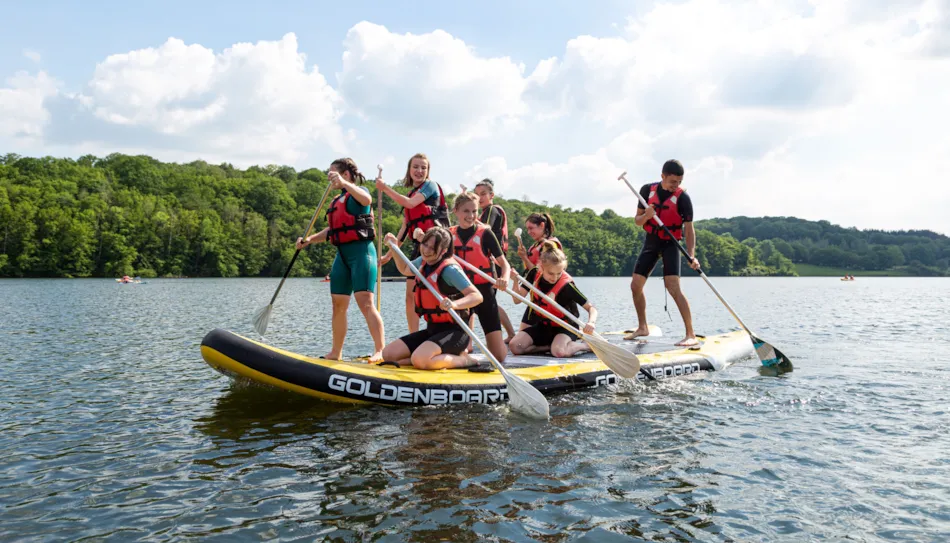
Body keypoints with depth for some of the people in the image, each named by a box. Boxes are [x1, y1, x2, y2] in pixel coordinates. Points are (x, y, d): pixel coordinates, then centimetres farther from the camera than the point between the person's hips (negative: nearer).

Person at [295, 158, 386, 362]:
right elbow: (331, 231, 23)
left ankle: (380, 351, -17)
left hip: (360, 251, -8)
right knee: (338, 305, 10)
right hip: (342, 255, 9)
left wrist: (343, 183, -39)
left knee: (366, 303, -16)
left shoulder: (358, 191, -2)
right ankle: (335, 353, 19)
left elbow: (366, 199, -28)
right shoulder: (337, 201, 21)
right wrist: (308, 240, 11)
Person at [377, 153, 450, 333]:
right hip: (418, 245, 8)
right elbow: (405, 228, 22)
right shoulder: (409, 195, 21)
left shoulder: (431, 185, 1)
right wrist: (389, 254, 21)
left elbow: (410, 203, -15)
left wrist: (385, 188, -7)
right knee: (411, 295, 6)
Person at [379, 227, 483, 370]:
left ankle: (464, 360, -7)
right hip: (433, 329, 9)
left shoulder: (450, 269, -18)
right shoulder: (423, 262, 6)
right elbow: (405, 269, 30)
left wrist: (454, 304, -45)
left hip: (454, 331, -8)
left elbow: (477, 296, -26)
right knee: (388, 355, -3)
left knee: (420, 359, -33)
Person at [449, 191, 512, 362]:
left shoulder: (485, 234, -7)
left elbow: (504, 264, -7)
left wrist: (504, 279, -28)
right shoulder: (450, 234, 2)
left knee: (499, 355, -5)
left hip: (484, 292, -2)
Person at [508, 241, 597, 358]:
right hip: (543, 325, 5)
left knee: (559, 352, -36)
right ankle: (551, 345, 0)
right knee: (514, 346, -17)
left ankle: (585, 344, -5)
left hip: (564, 327, -5)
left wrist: (591, 322, -44)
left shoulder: (566, 285, -24)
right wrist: (515, 281, -27)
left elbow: (591, 308, -22)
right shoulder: (534, 274, -10)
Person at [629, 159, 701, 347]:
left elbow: (689, 229, -16)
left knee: (673, 287, -21)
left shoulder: (682, 197, -14)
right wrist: (646, 215, -22)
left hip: (670, 243, -5)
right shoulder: (647, 190, -3)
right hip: (651, 242, 5)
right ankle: (642, 328, 26)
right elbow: (638, 221, 2)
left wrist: (691, 255, -29)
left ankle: (691, 335, -20)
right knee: (636, 285, 6)